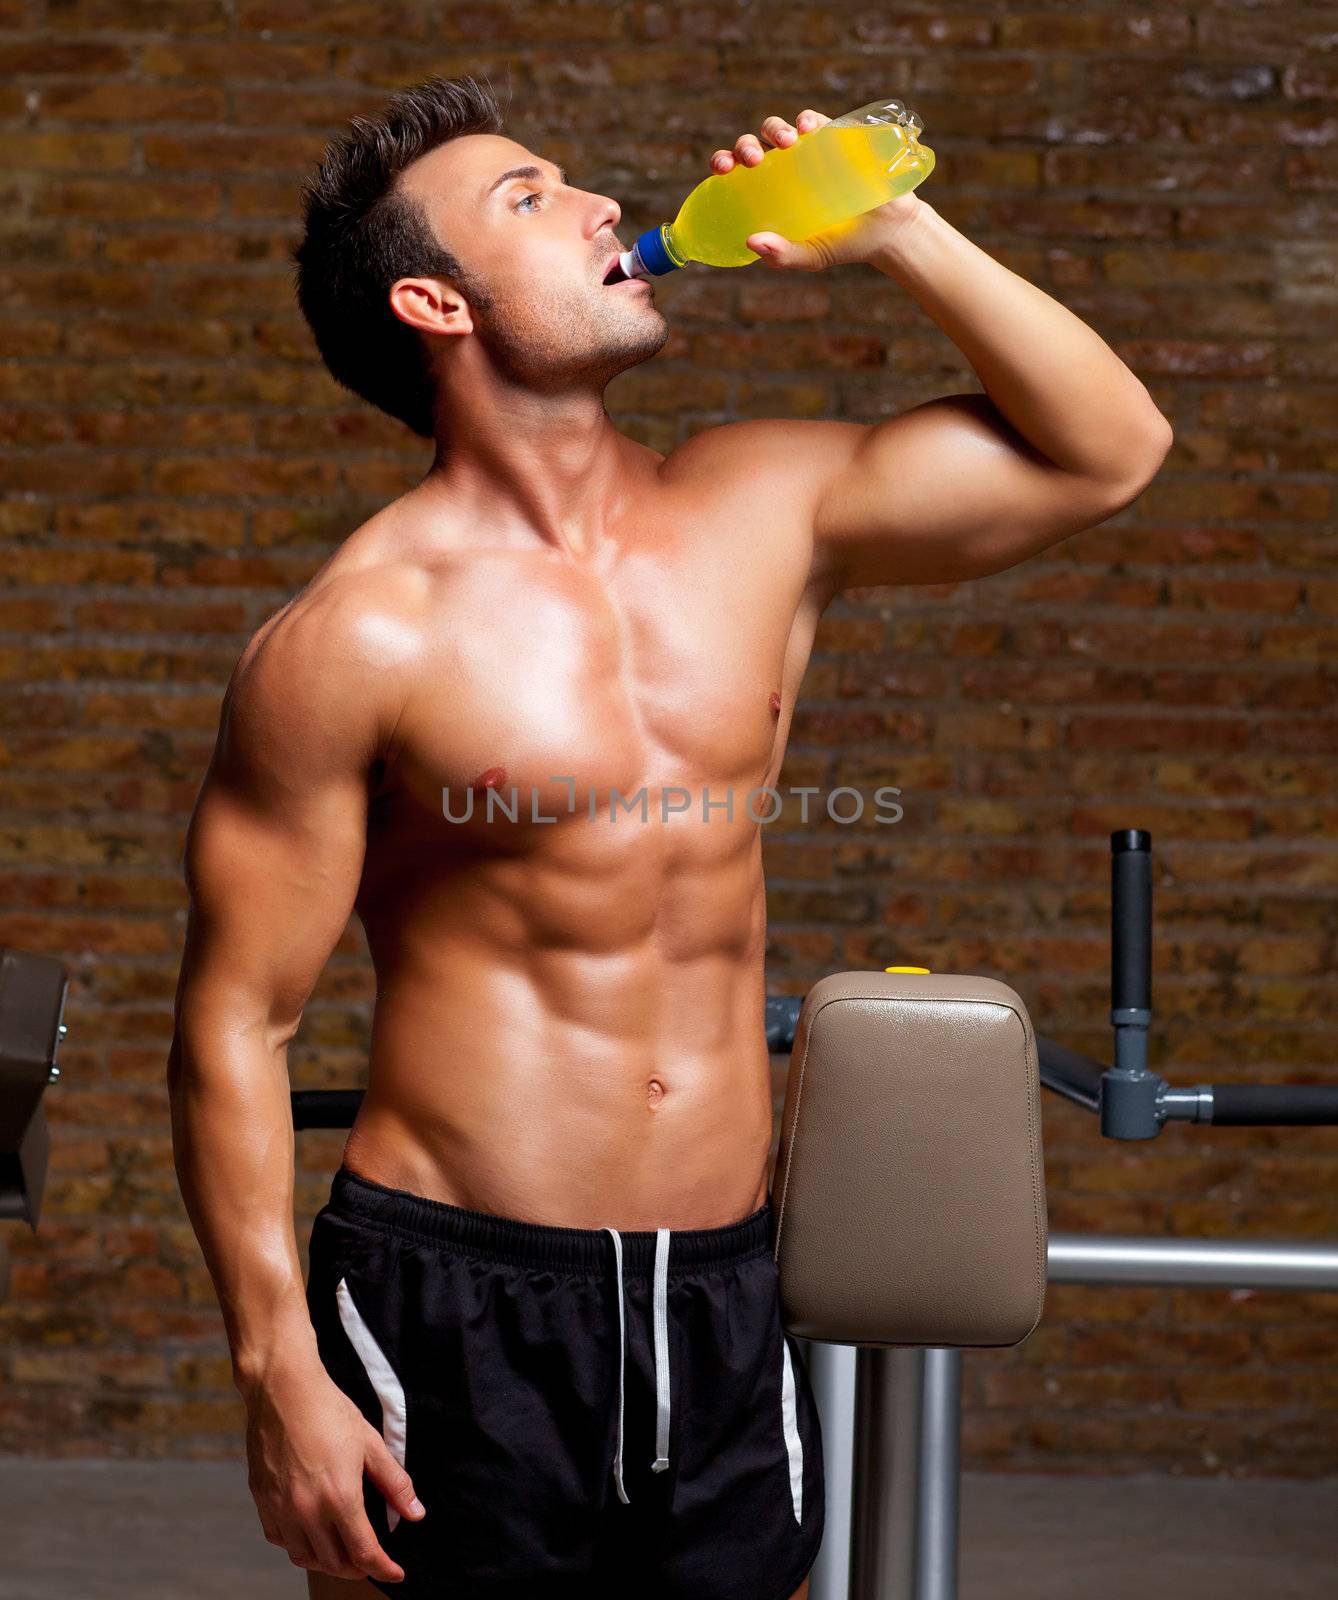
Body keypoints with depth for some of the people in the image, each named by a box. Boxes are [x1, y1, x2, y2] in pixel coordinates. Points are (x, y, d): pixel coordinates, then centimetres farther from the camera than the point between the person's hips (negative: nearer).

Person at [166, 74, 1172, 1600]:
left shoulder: (759, 509, 6)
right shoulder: (356, 637, -9)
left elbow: (1105, 449, 11)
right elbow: (234, 1024, -6)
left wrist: (892, 234, 0)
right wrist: (279, 1371, -12)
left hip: (725, 1304, 5)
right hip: (456, 1313, -4)